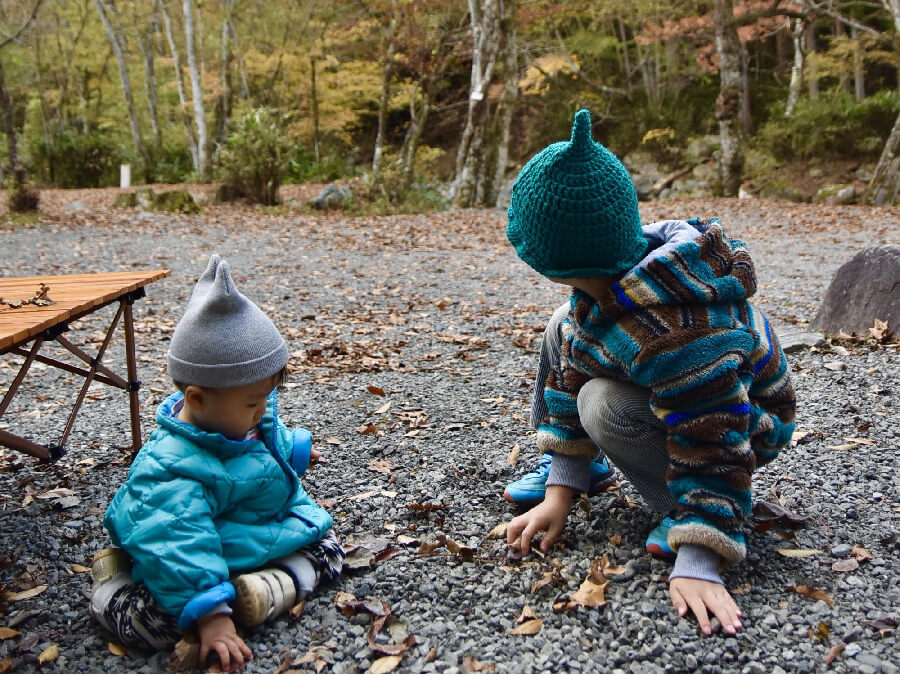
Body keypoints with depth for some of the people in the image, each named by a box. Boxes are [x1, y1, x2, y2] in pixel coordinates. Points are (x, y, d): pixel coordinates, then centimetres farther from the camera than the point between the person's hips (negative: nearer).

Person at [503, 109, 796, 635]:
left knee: (606, 406, -31)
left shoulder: (676, 330, -42)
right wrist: (561, 489, -8)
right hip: (669, 389, 8)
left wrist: (698, 563, -36)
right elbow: (569, 375, -9)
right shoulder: (607, 279, -15)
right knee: (563, 333, 3)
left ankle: (707, 512, -9)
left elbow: (714, 443, -37)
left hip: (744, 425, -8)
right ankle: (583, 466, 16)